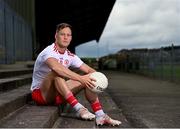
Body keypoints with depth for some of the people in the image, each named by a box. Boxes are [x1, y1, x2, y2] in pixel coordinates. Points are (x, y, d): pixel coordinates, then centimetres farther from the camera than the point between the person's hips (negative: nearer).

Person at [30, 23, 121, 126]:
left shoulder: (70, 56, 5)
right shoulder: (49, 52, -19)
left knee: (88, 80, -9)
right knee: (56, 73, -36)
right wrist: (80, 78, -50)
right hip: (40, 93, -7)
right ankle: (79, 109, -39)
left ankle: (100, 116, -22)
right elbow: (57, 67, -42)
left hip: (58, 94, 7)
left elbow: (89, 70, 2)